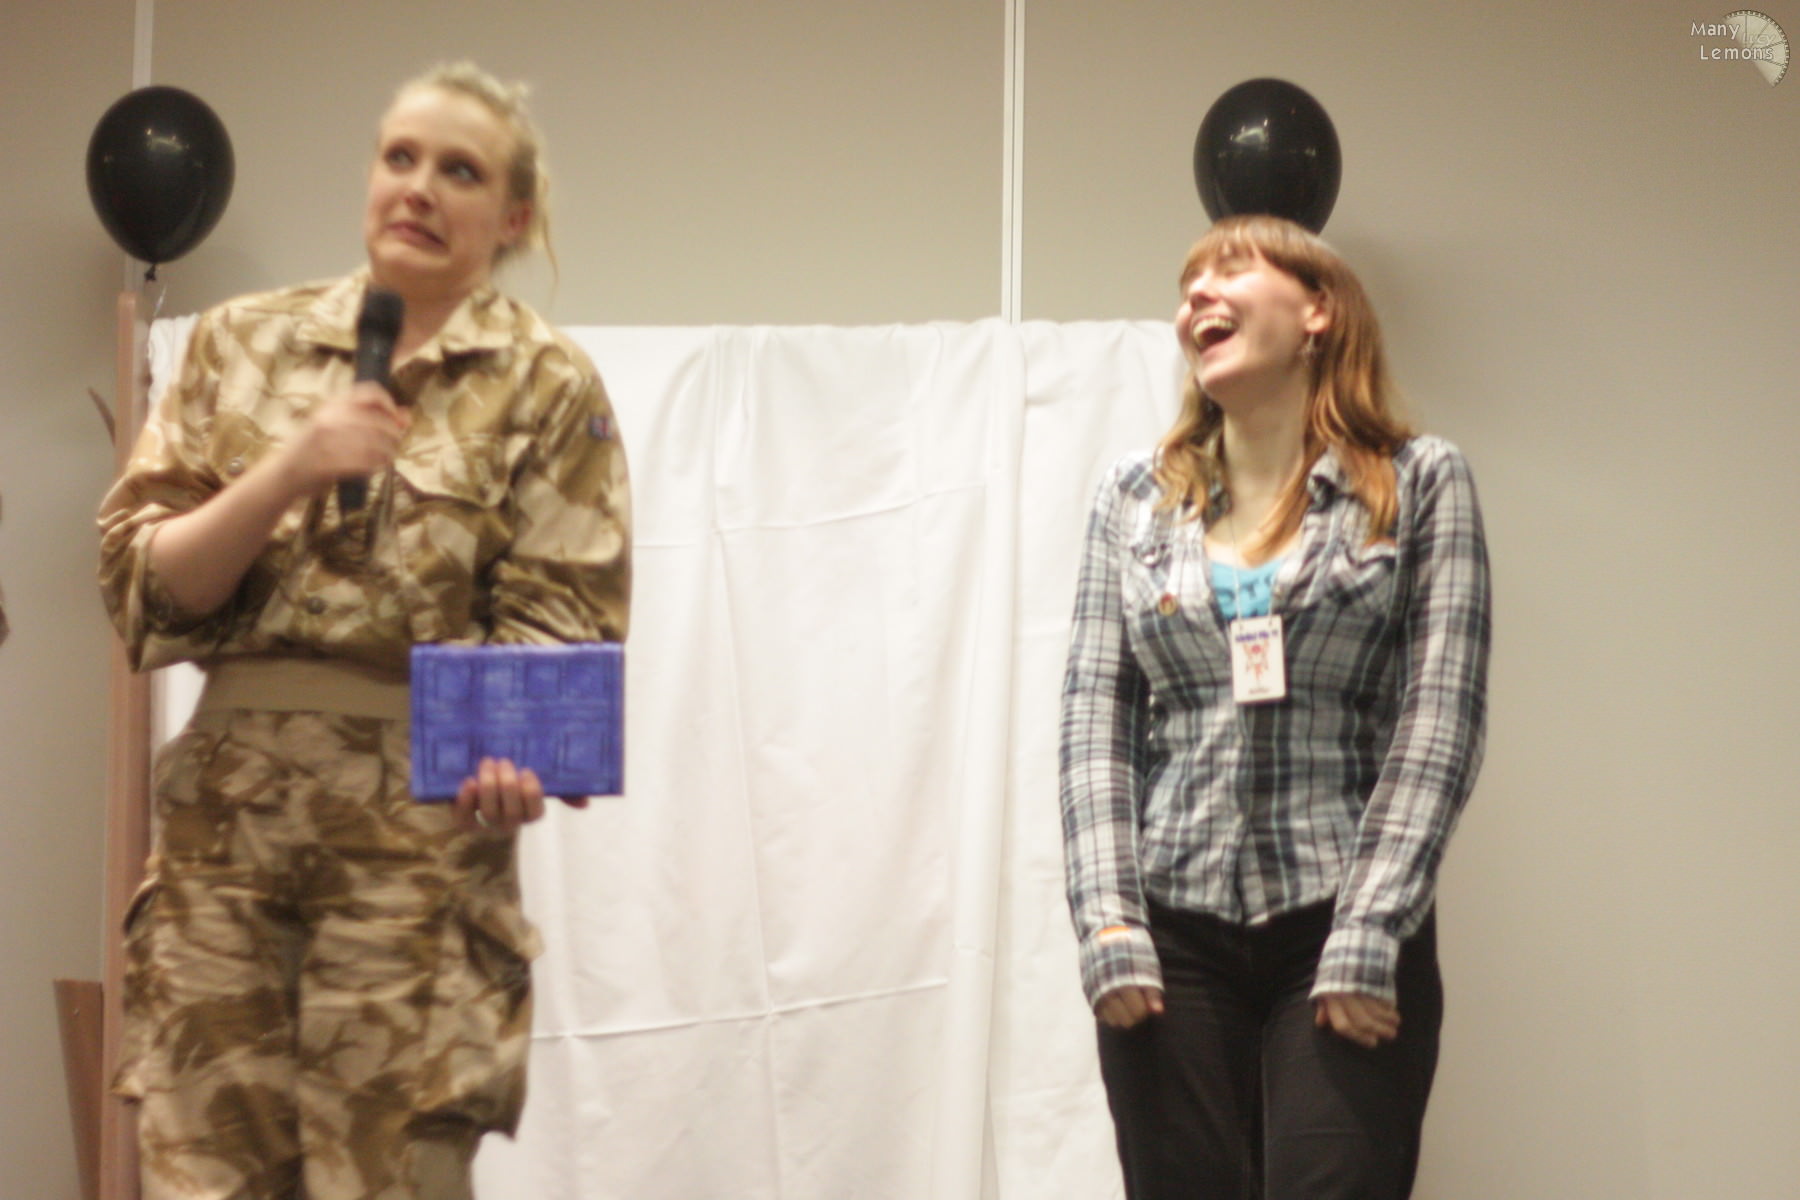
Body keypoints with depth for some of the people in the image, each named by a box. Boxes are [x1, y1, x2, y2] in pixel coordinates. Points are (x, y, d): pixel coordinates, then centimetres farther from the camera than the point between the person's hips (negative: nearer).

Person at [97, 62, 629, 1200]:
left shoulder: (547, 385, 3)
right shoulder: (244, 344, 11)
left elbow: (563, 627, -2)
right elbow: (142, 582, 5)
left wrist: (512, 753, -23)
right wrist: (289, 474, -11)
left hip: (421, 824, -2)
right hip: (225, 811, 3)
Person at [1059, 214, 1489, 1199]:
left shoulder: (1421, 484, 3)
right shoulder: (1133, 499, 11)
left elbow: (1438, 724, -4)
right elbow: (1094, 721, 6)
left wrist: (1368, 938, -12)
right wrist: (1109, 924, -6)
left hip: (1343, 935, -2)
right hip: (1169, 938, 3)